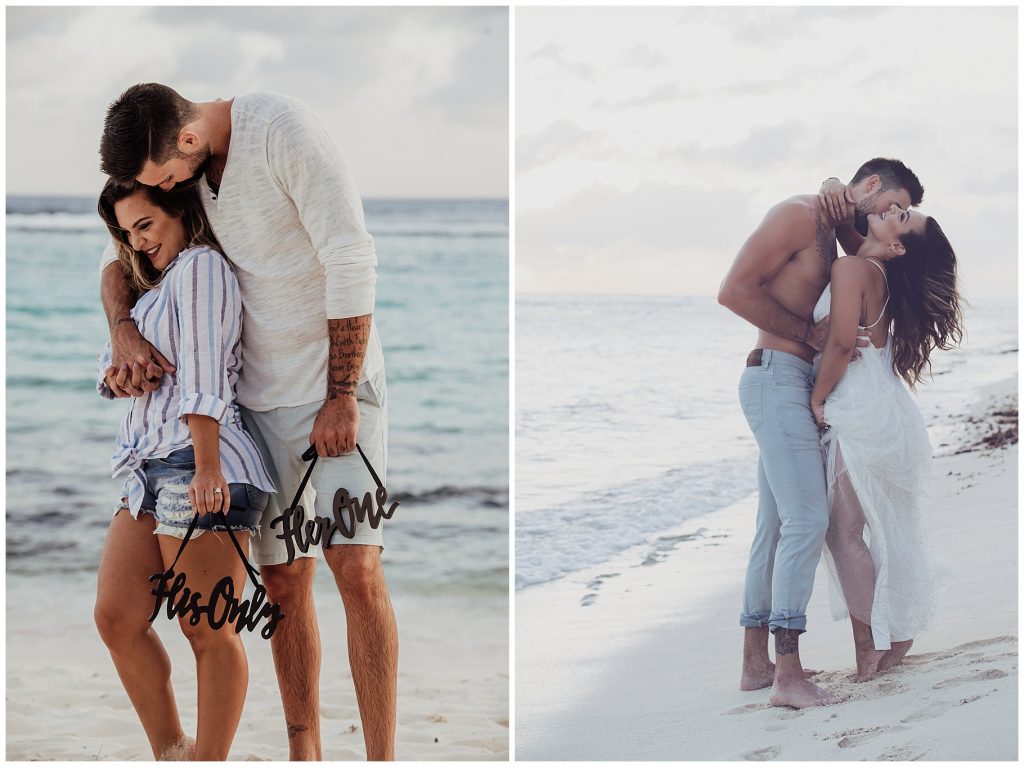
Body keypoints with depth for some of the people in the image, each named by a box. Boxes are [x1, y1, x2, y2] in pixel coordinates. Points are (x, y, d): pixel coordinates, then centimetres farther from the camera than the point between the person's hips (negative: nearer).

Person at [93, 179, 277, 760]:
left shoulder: (200, 265, -3)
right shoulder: (159, 287, 28)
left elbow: (203, 370, -14)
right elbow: (112, 374, 27)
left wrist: (206, 467, -21)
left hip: (199, 465, -10)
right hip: (151, 471, 10)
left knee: (207, 631, -5)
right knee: (116, 617, 3)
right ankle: (170, 754, 12)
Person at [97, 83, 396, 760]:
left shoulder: (282, 128, -18)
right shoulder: (186, 171, 4)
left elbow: (352, 259, -21)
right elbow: (121, 257, 18)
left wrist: (340, 397, -19)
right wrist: (122, 332, -4)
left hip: (338, 379, -6)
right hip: (263, 393, 6)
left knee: (356, 567, -16)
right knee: (284, 582, 6)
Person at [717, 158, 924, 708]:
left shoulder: (830, 238, 20)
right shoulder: (800, 214, -9)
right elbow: (734, 290, -17)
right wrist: (812, 334, -14)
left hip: (795, 387, 10)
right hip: (777, 377, -10)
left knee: (775, 526, 11)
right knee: (807, 521, -14)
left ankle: (756, 663, 16)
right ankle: (788, 673, -16)